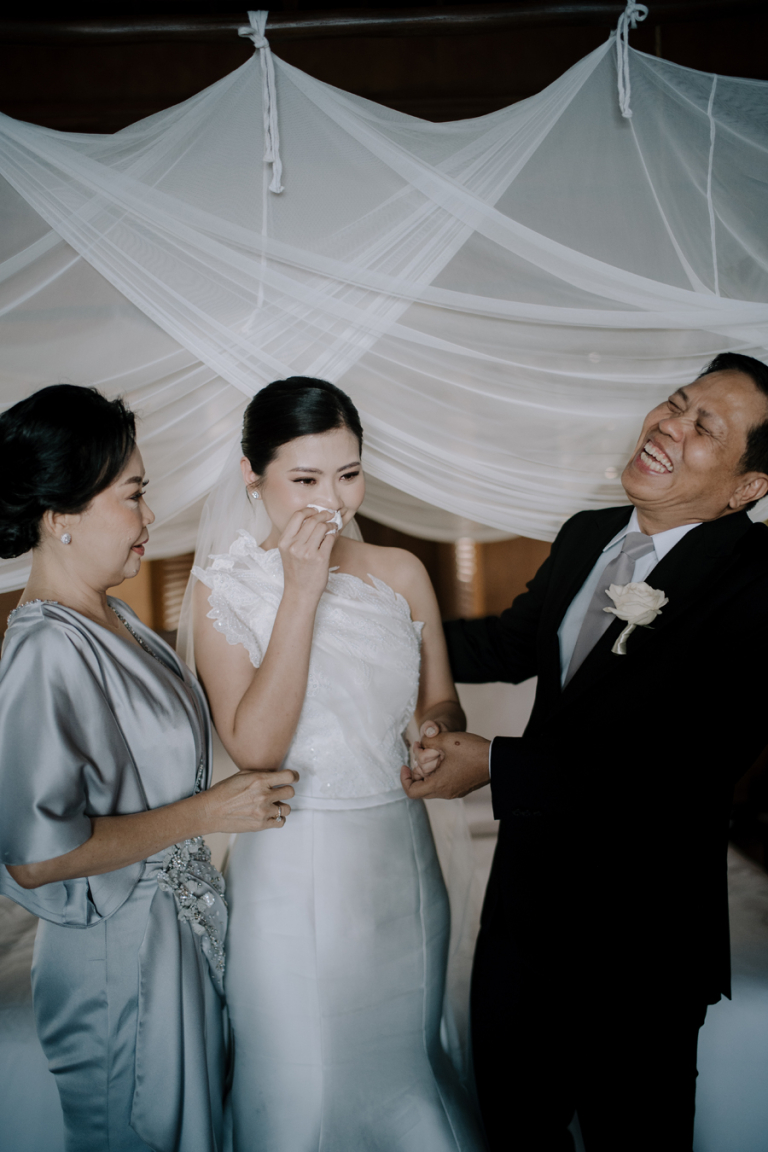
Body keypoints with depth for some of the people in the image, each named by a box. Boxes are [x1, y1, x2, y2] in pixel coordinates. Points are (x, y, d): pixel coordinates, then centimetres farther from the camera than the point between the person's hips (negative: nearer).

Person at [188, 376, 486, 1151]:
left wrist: (437, 728, -16)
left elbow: (441, 703, 9)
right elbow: (255, 746, -20)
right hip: (291, 876, -3)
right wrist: (302, 593, -21)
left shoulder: (400, 573, -1)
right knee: (302, 1083, 13)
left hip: (399, 861, 3)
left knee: (404, 1064, 20)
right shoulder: (224, 591, -10)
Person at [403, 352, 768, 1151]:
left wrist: (498, 765, -26)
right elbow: (514, 641, 15)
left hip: (639, 937, -6)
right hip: (527, 896, 7)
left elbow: (686, 776, -29)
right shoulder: (587, 536, 0)